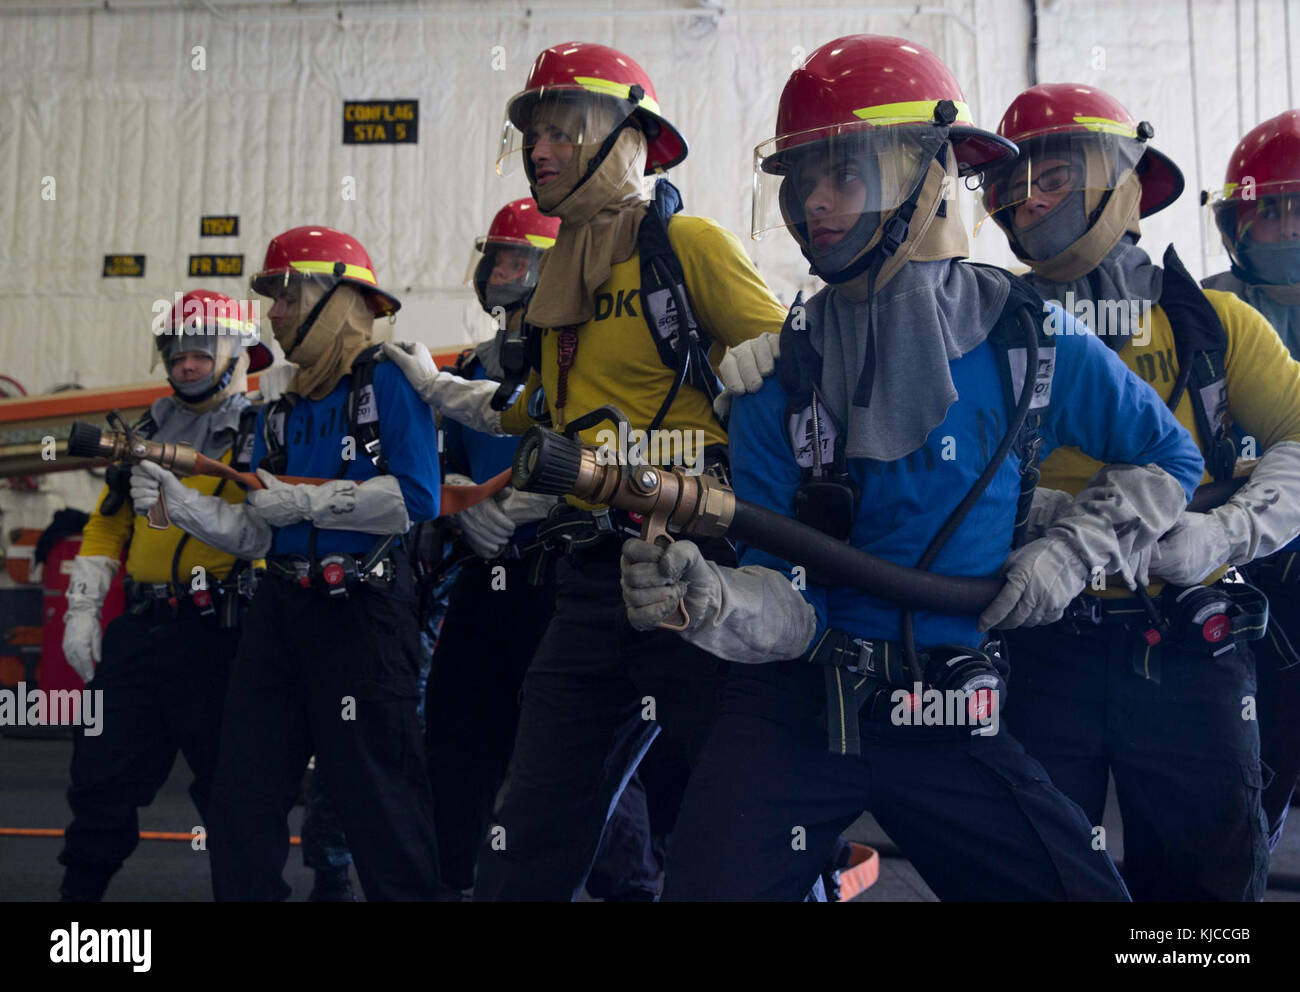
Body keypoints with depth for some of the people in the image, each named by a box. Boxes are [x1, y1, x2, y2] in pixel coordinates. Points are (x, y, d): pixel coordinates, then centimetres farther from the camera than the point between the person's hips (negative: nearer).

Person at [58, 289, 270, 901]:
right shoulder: (147, 432, 18)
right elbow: (106, 525, 20)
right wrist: (81, 612, 14)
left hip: (214, 635, -6)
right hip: (139, 630, 6)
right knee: (103, 770, 12)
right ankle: (79, 889, 26)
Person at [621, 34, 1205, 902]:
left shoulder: (1030, 340, -4)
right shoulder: (782, 370, -5)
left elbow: (1168, 461, 13)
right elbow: (790, 602, -6)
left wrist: (1069, 554, -2)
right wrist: (709, 601, -28)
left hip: (953, 722, 1)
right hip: (794, 708, 0)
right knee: (707, 885, -9)